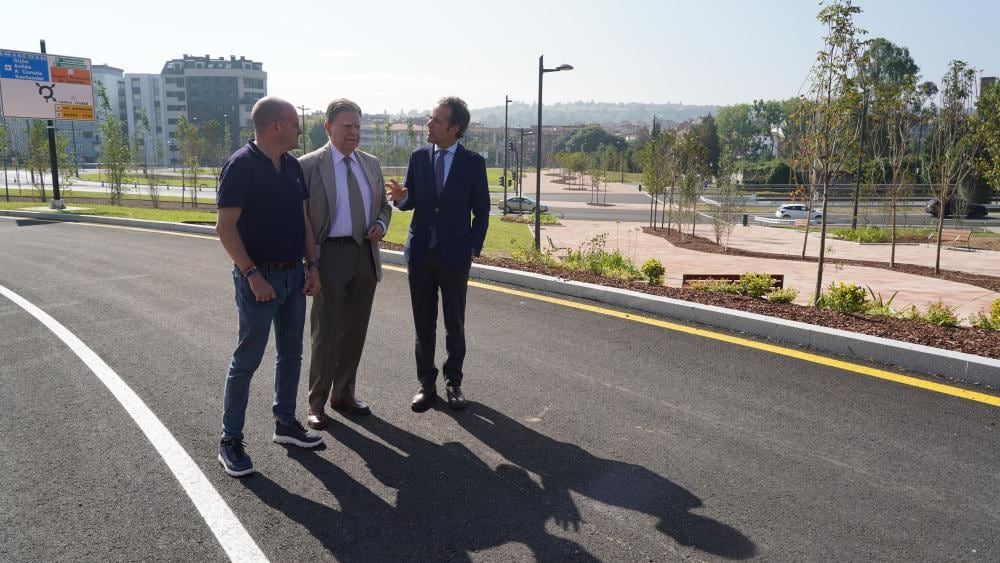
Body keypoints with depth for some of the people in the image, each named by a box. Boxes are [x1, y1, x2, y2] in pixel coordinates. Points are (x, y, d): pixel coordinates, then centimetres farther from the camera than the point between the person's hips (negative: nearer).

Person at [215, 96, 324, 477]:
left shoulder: (293, 166, 8)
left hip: (293, 275, 7)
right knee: (247, 359, 0)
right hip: (260, 276, -7)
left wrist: (312, 266, 6)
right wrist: (252, 274, -22)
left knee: (290, 353, 14)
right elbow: (225, 227, -17)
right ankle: (230, 440, 12)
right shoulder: (241, 165, -13)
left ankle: (285, 424, 28)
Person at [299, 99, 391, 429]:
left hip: (366, 255, 5)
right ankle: (316, 402, 15)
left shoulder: (371, 164, 10)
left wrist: (380, 224, -2)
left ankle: (343, 394, 27)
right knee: (325, 332, 0)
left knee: (355, 330, 12)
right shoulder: (308, 165, -5)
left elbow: (383, 205, 20)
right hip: (331, 255, -5)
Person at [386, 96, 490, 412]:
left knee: (454, 323, 8)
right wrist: (401, 198, -13)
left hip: (455, 255, -2)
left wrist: (473, 249, -5)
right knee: (423, 323, 8)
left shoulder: (473, 162, -3)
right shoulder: (418, 157, 5)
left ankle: (453, 382, 22)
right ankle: (426, 383, 20)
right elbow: (412, 202, 9)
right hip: (420, 252, 3)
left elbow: (481, 211, 1)